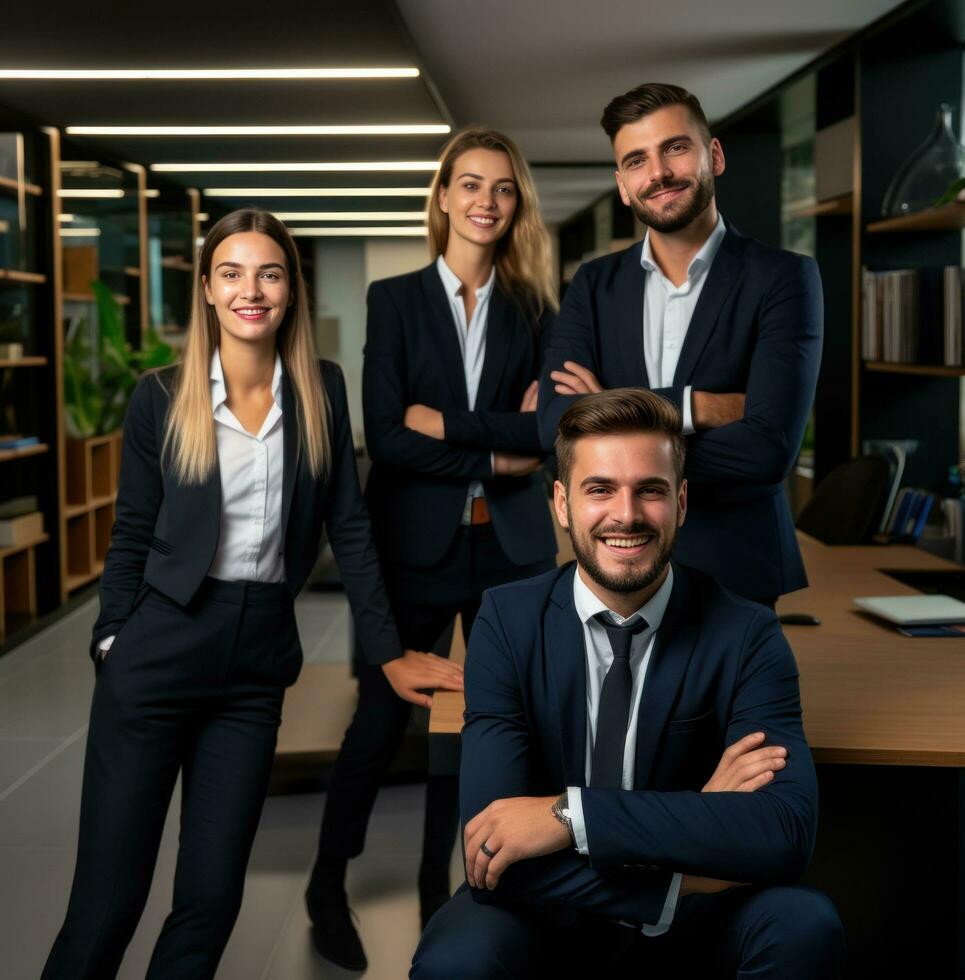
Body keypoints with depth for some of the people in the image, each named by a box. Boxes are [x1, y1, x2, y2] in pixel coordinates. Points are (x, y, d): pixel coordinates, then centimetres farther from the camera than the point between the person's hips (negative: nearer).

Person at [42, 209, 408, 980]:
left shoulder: (320, 390, 4)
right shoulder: (161, 397, -1)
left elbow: (348, 526, 6)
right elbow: (133, 535, 5)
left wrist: (389, 649, 3)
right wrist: (112, 644, -1)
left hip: (258, 662, 2)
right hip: (157, 655, -2)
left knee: (212, 896, 7)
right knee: (107, 896, 1)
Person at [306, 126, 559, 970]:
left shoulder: (533, 308, 6)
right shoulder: (395, 299, 0)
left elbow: (549, 428, -6)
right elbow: (384, 434, -9)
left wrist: (449, 423, -13)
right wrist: (495, 456, -12)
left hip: (509, 547, 2)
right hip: (417, 543, -2)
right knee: (379, 725, 4)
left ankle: (438, 887, 27)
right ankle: (328, 886, 24)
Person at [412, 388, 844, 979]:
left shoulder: (746, 635, -12)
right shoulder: (508, 621, -12)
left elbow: (787, 831, -28)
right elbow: (495, 845, -21)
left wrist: (570, 813, -33)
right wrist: (693, 825, -28)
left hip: (696, 916, 1)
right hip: (549, 914, -1)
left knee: (806, 925, -30)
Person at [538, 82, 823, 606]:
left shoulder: (783, 278, -7)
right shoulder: (594, 284, 4)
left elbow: (768, 448, -20)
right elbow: (557, 426, -10)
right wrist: (693, 406, -19)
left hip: (736, 573, -3)